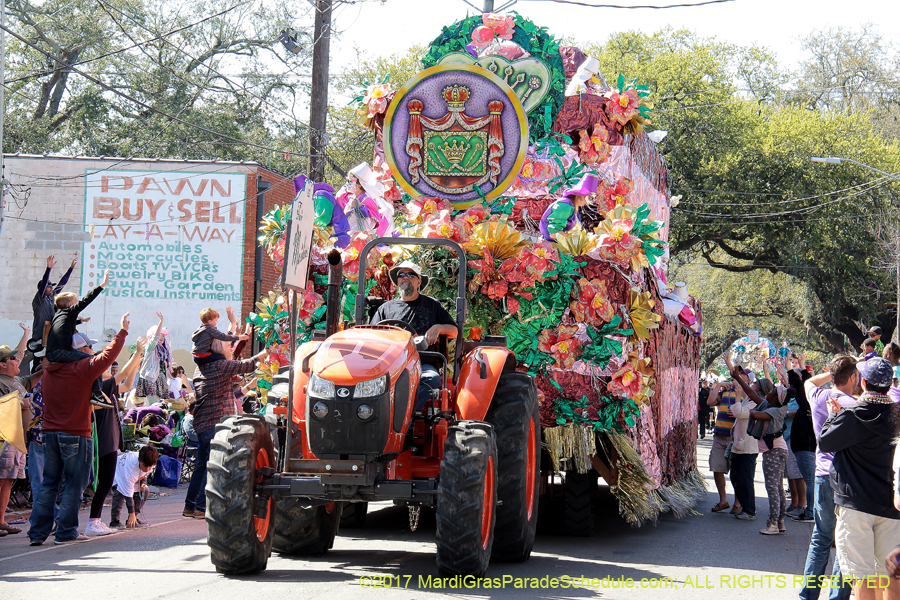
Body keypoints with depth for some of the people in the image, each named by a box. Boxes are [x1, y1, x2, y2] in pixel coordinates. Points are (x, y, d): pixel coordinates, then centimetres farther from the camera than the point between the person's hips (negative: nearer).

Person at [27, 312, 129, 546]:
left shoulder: (49, 371, 7)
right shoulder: (82, 369, -12)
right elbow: (108, 356, -6)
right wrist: (122, 332, 5)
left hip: (50, 432, 6)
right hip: (76, 435, -6)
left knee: (49, 483, 10)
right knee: (74, 484, 2)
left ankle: (37, 532, 7)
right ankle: (66, 532, 3)